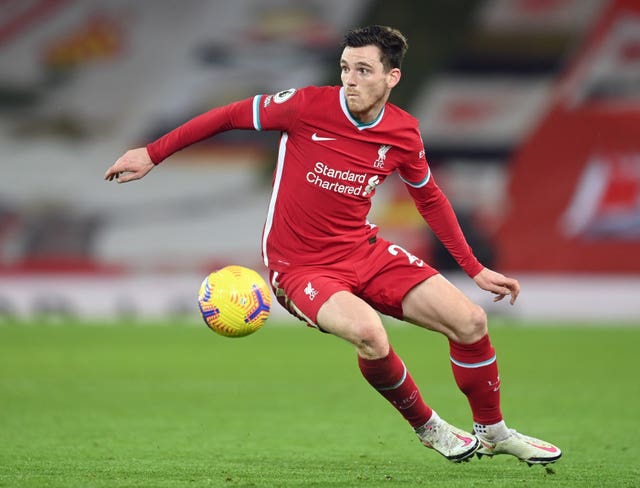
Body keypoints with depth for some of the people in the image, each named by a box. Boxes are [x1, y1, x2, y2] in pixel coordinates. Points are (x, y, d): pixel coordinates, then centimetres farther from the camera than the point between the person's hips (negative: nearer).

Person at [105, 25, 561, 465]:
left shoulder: (404, 133, -3)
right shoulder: (309, 105, -16)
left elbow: (430, 199, 14)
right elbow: (231, 115, -4)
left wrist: (476, 270, 13)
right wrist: (152, 154, -3)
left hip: (365, 249, 5)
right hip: (300, 267, -5)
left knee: (471, 321, -7)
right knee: (367, 331, -34)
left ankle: (493, 432, 20)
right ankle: (427, 427, -6)